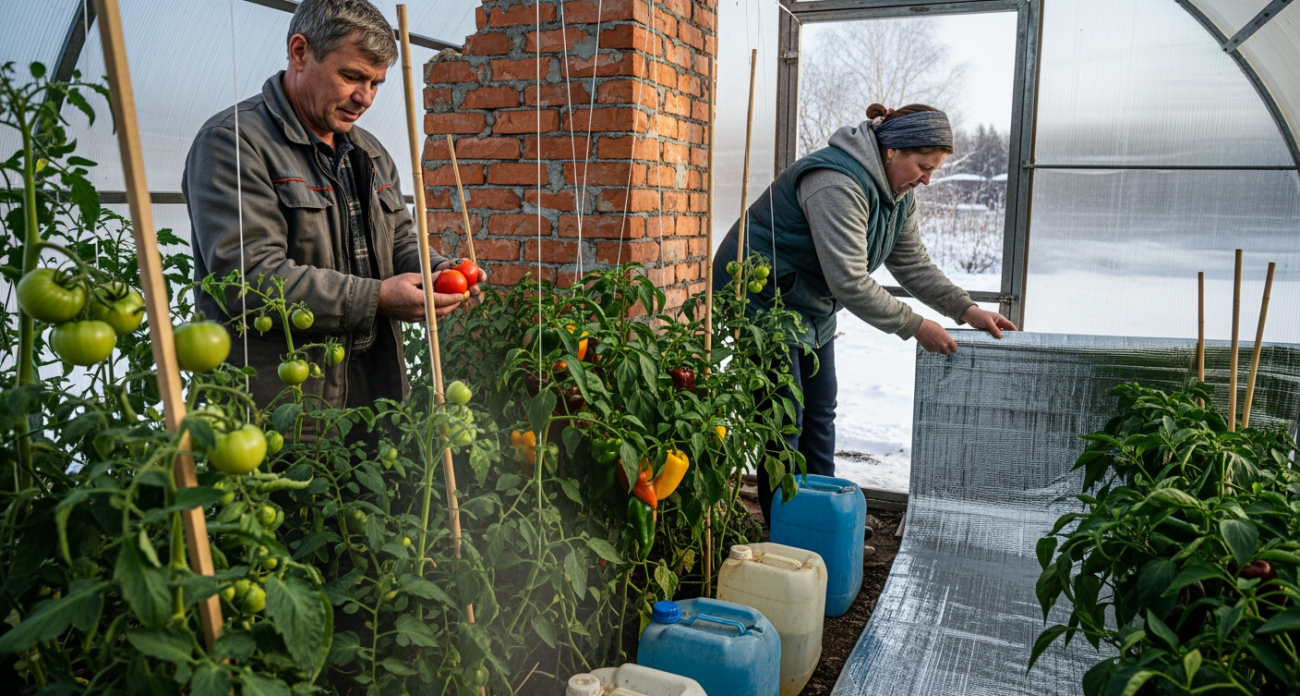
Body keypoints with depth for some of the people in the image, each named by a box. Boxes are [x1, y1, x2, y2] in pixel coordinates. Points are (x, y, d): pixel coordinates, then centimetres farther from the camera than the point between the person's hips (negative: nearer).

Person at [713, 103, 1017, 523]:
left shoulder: (898, 193, 2)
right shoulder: (838, 185, -30)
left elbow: (913, 263, 8)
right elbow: (850, 284, -32)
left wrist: (966, 310, -2)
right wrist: (915, 327, -24)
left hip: (812, 308, 10)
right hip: (762, 300, -10)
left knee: (820, 413, 14)